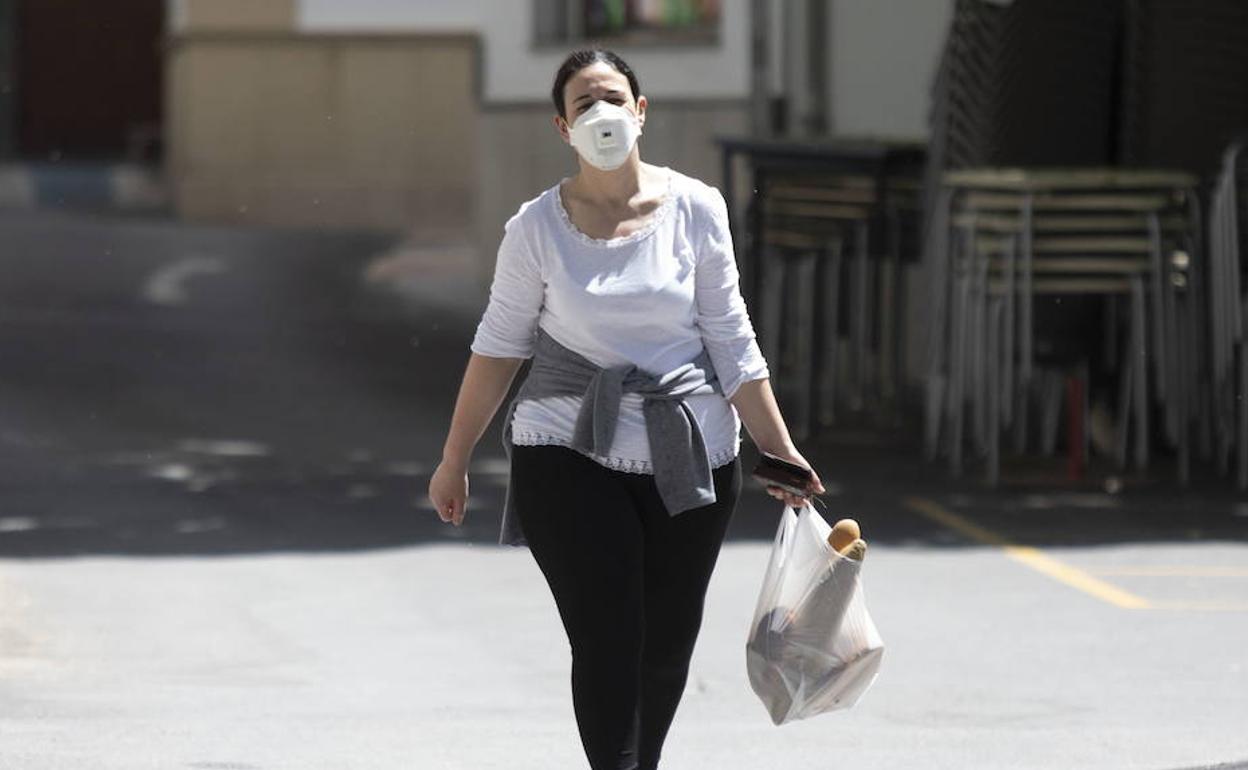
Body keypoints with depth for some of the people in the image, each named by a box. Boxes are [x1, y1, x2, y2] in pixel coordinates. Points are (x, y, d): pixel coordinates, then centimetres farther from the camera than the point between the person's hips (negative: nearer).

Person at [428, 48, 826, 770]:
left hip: (688, 458, 2)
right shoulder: (538, 227, -3)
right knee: (606, 644, -12)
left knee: (668, 645, 7)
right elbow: (499, 345, 7)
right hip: (571, 458, -2)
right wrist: (455, 460, 10)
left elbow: (731, 338, 3)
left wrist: (779, 447, 0)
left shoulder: (695, 208, -1)